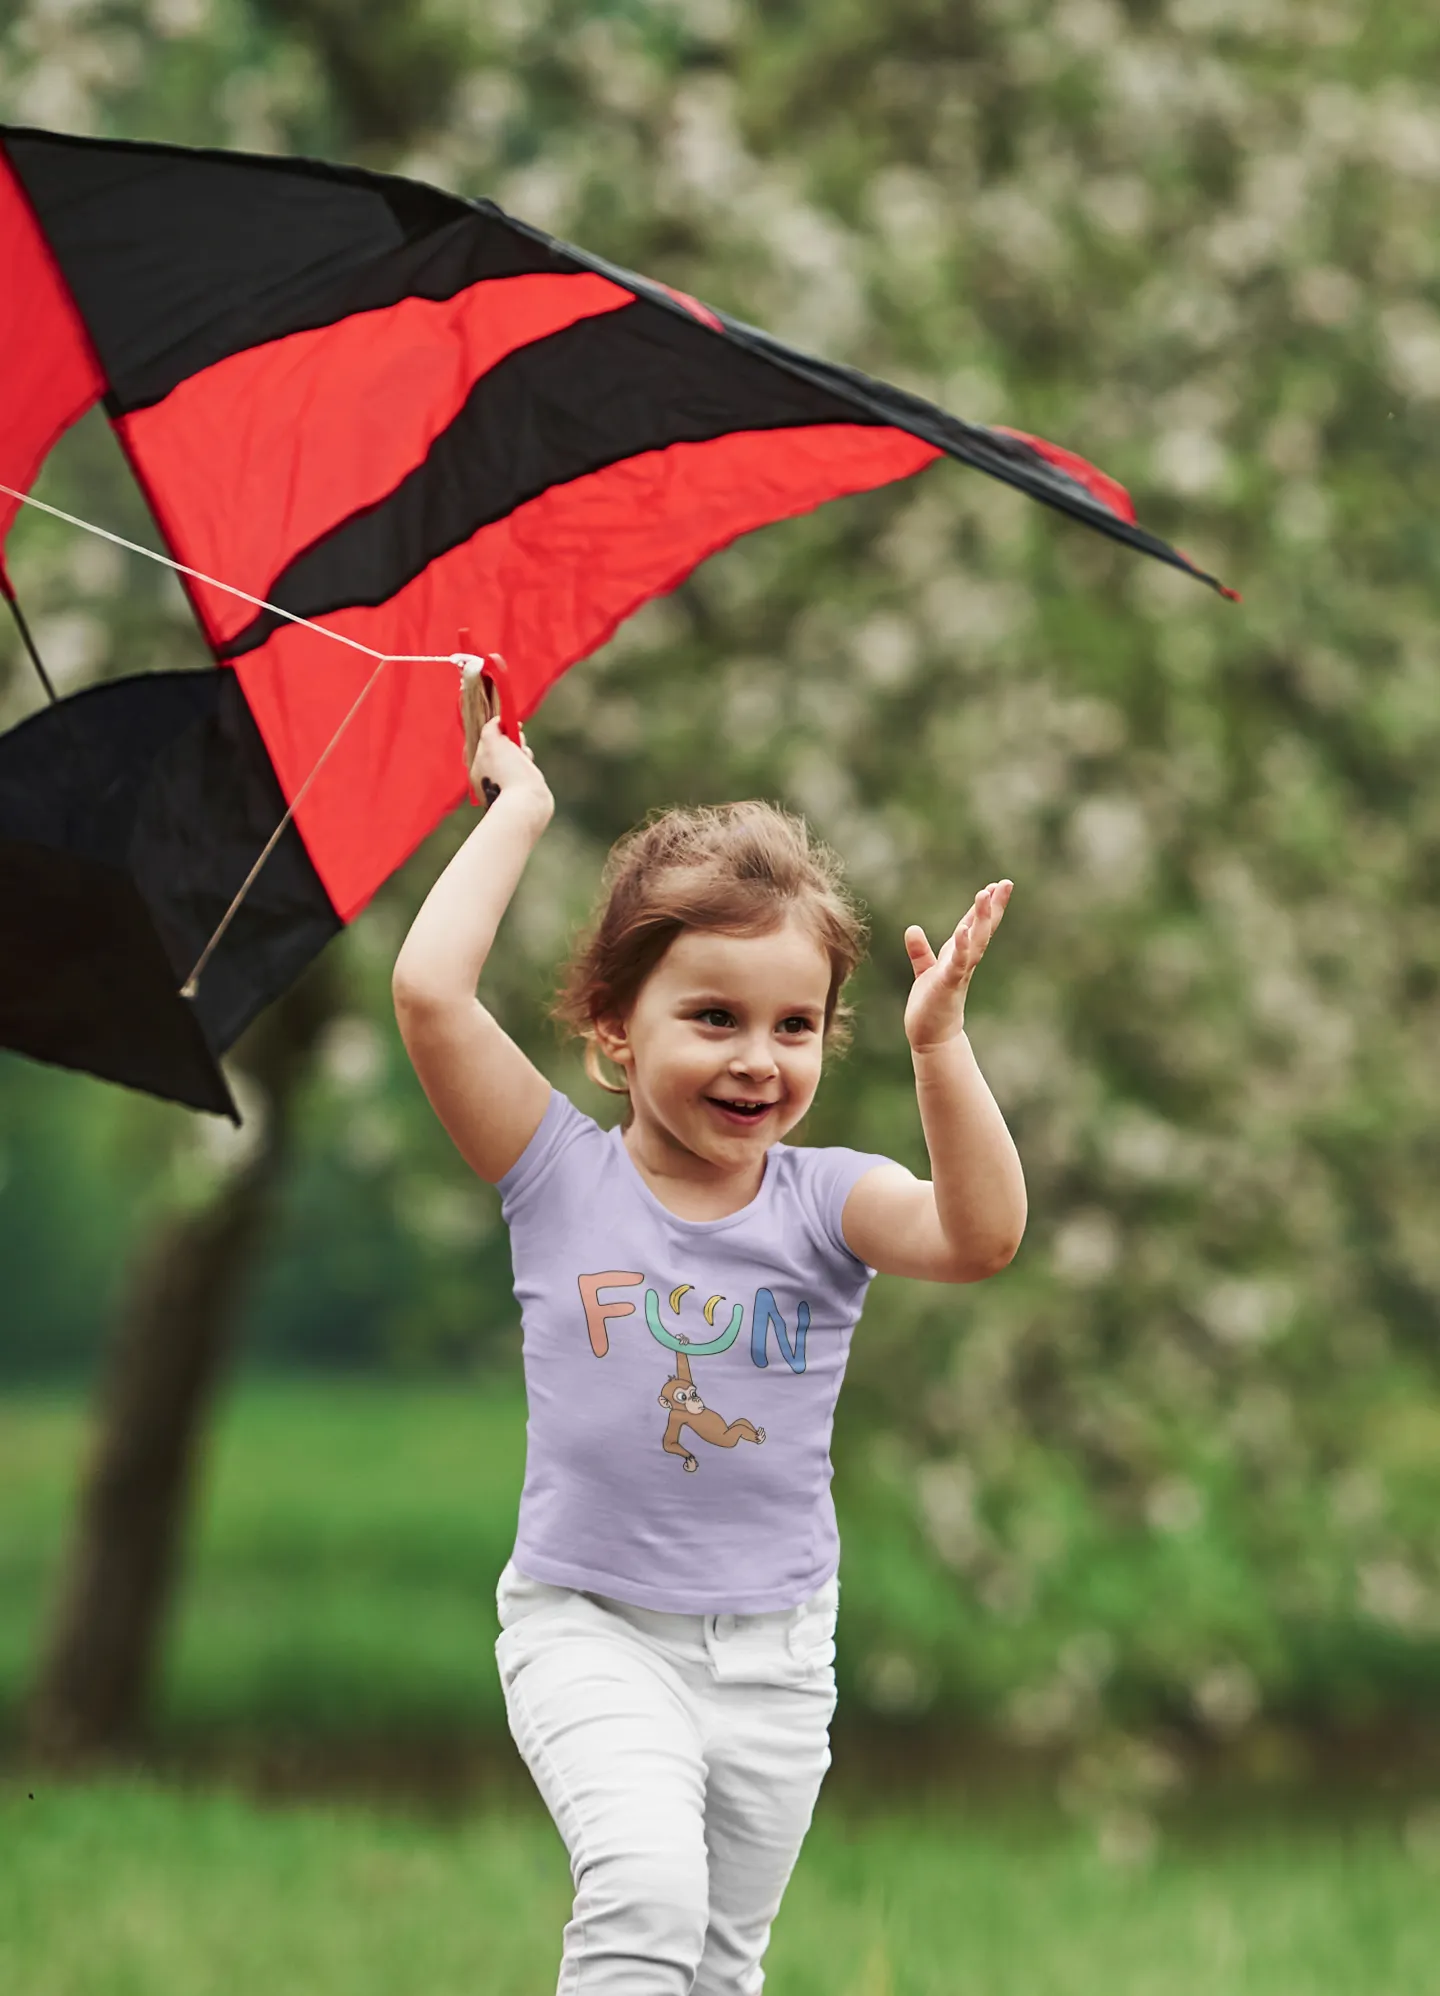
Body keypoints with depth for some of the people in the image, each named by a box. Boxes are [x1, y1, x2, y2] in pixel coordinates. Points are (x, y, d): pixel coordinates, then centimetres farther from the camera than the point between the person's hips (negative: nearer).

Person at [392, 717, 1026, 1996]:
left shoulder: (822, 1202, -3)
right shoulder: (562, 1180, -6)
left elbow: (979, 1237, -23)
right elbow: (432, 991, -18)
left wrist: (941, 1047, -34)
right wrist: (520, 805, -10)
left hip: (774, 1651, 3)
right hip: (590, 1631, -3)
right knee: (646, 1889, -28)